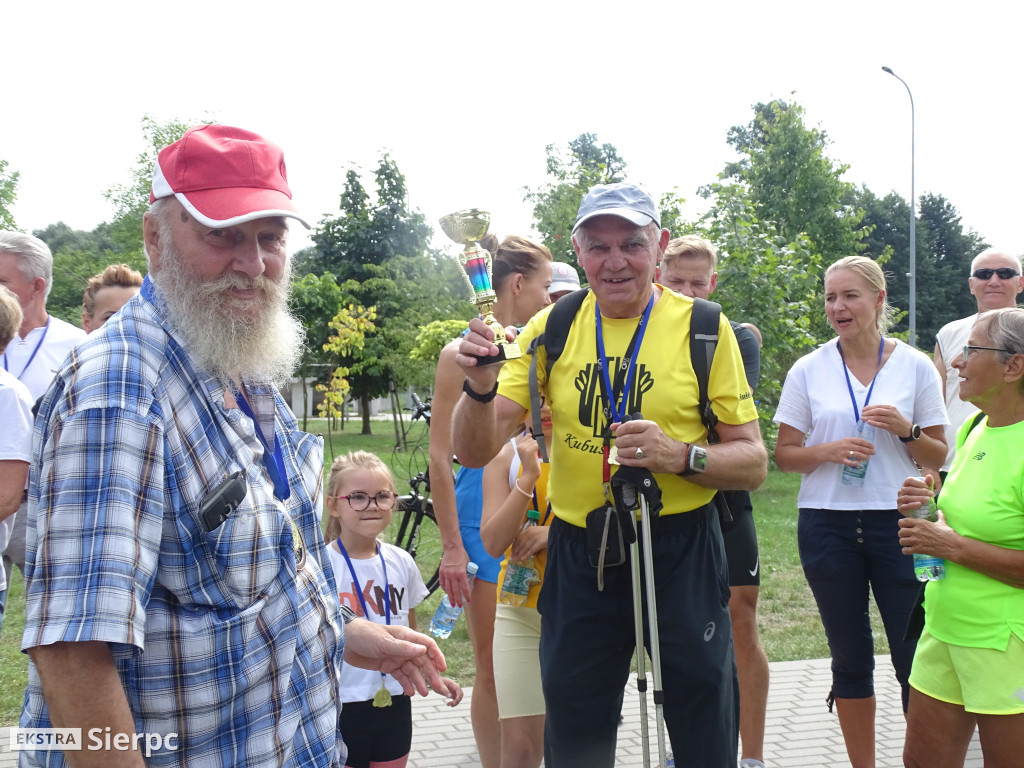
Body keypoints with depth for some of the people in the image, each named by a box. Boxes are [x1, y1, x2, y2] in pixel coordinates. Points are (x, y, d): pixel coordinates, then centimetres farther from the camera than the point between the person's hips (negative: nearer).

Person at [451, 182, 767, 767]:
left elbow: (753, 463, -3)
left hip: (682, 551, -2)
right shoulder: (551, 330, 1)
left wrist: (680, 455, -22)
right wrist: (480, 386, -23)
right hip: (577, 556, 2)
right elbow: (475, 452, -3)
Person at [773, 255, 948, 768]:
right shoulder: (808, 370, 3)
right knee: (850, 657, 10)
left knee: (915, 658, -3)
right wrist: (829, 450, -14)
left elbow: (939, 457, 6)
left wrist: (906, 431, -14)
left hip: (899, 523, -1)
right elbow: (785, 454, 5)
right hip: (829, 527, 1)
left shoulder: (915, 366, 2)